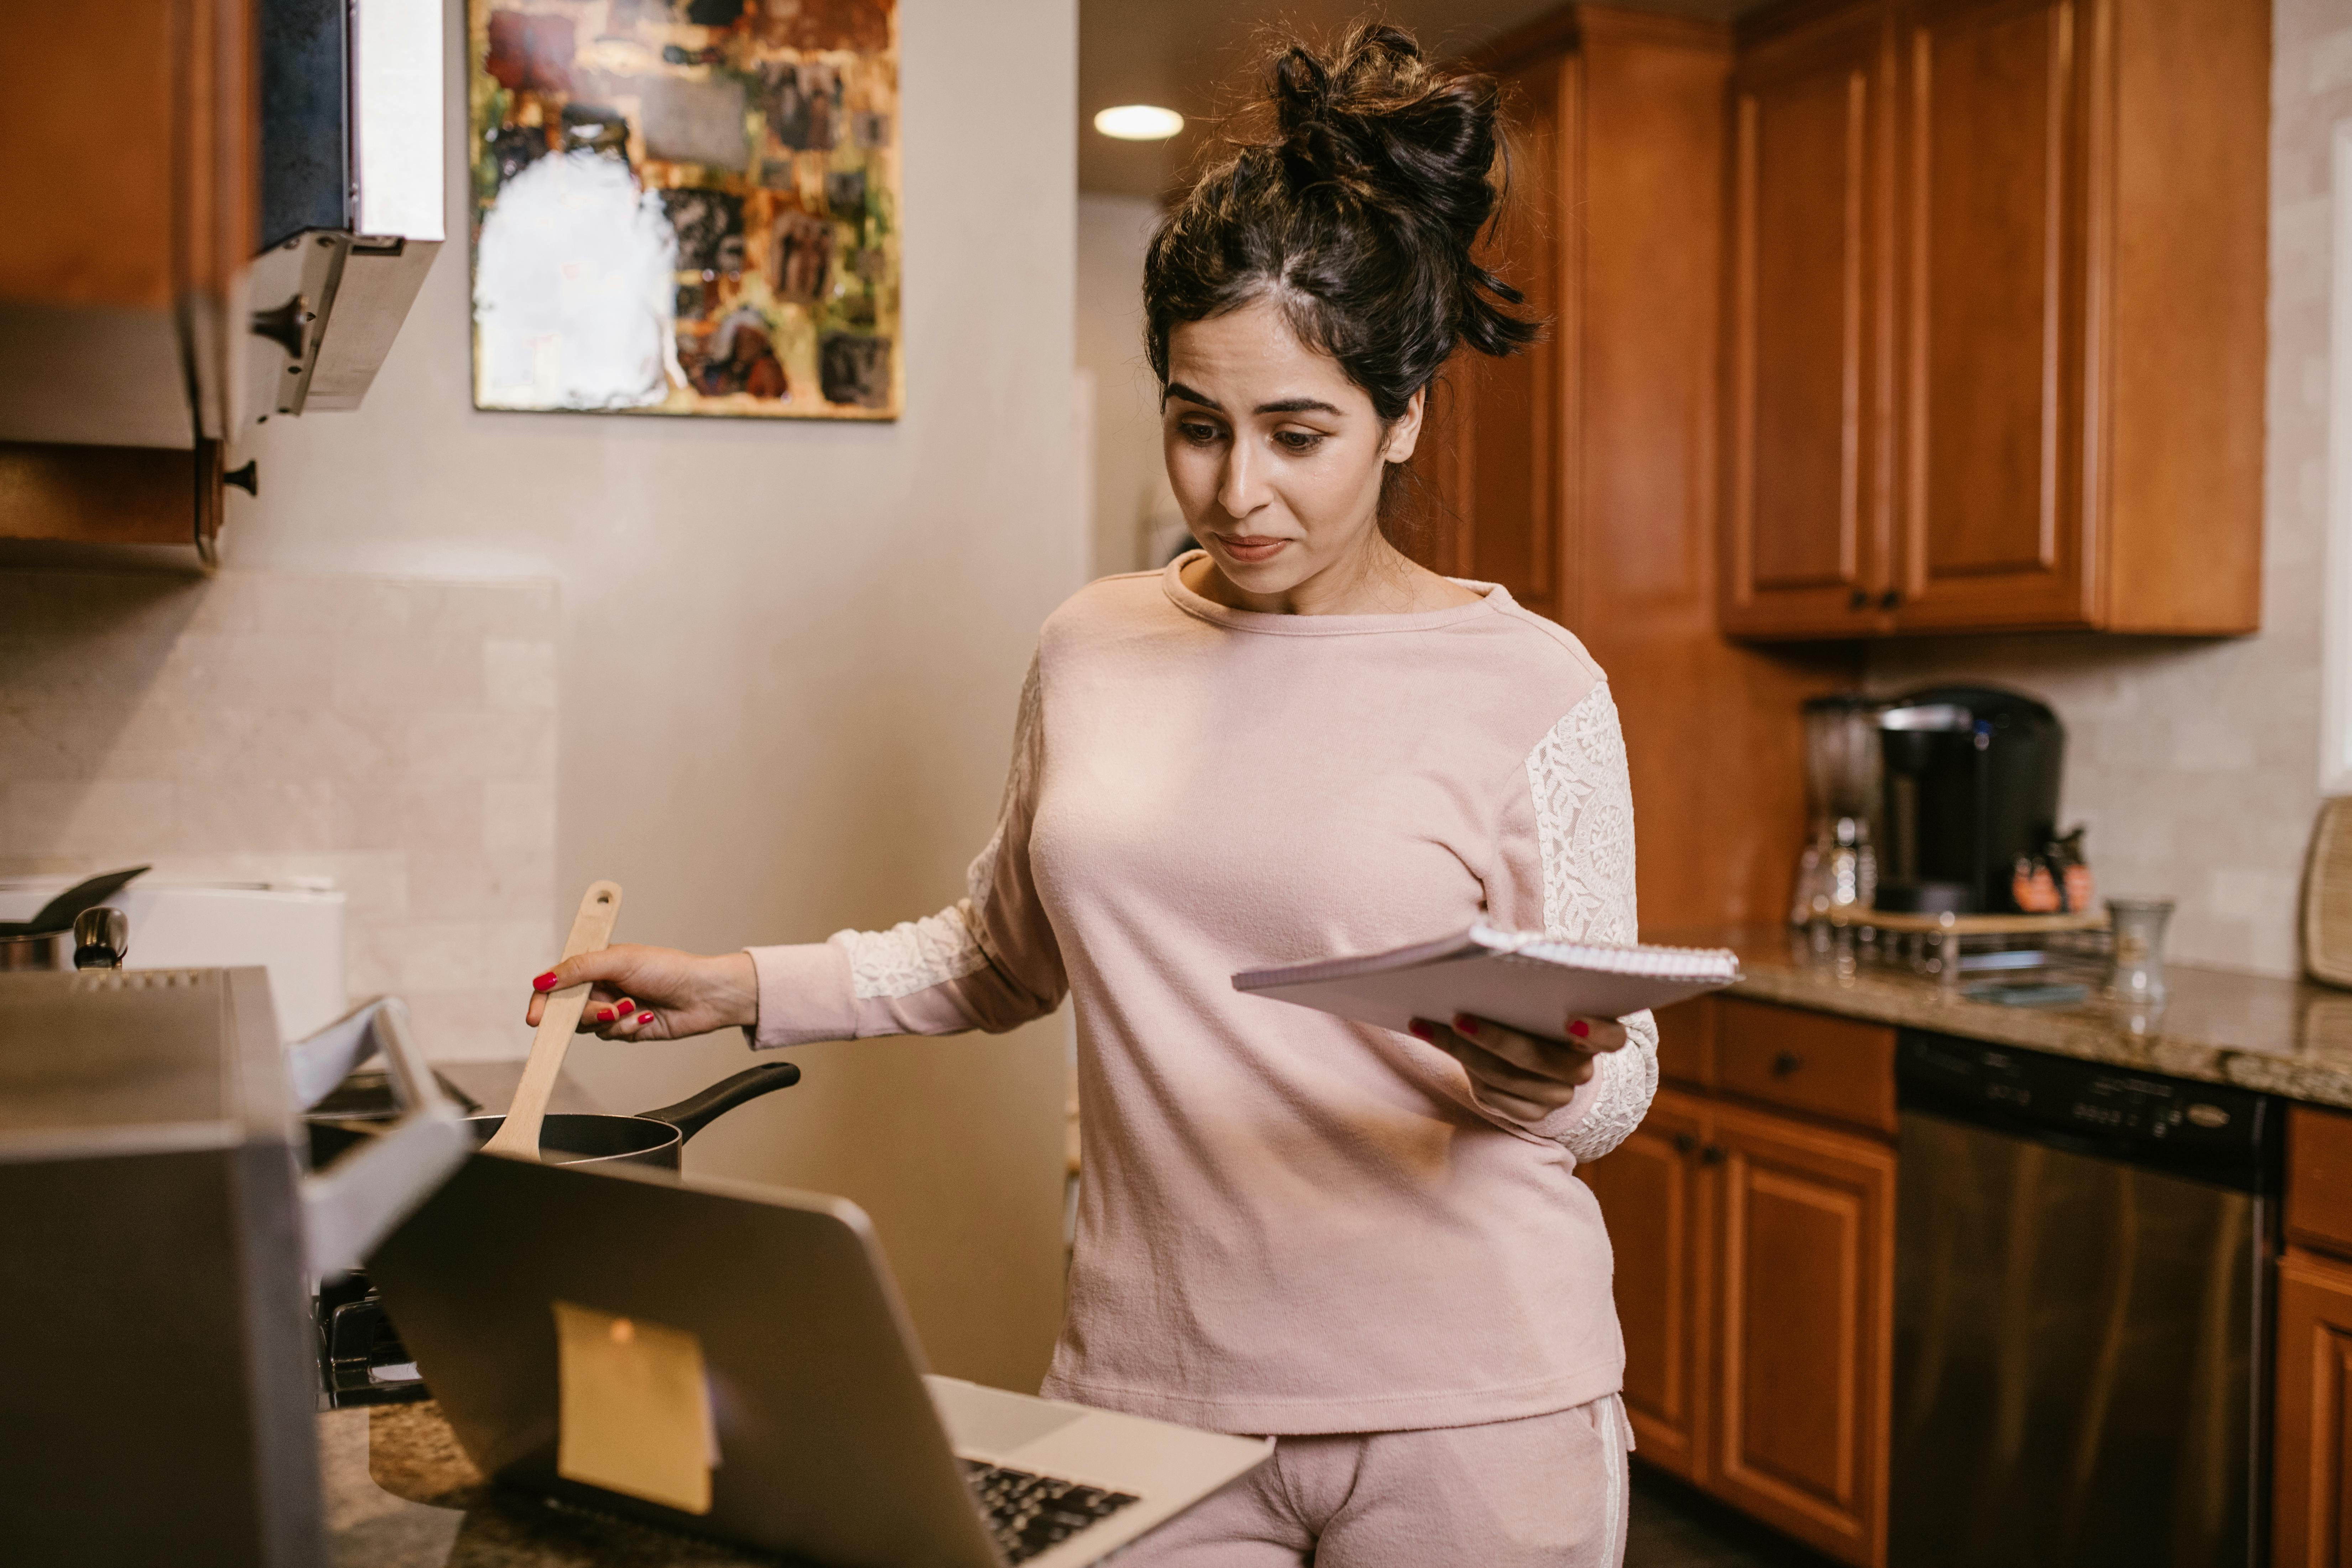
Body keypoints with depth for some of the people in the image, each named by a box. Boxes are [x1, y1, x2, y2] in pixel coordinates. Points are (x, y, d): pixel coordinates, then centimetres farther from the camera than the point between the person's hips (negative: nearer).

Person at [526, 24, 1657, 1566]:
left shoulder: (1529, 685, -8)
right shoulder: (1096, 651, 3)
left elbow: (1613, 1087, -3)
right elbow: (1003, 955, 17)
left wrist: (1542, 1082, -25)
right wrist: (747, 986, 6)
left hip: (1470, 1402, -2)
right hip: (1151, 1384, 3)